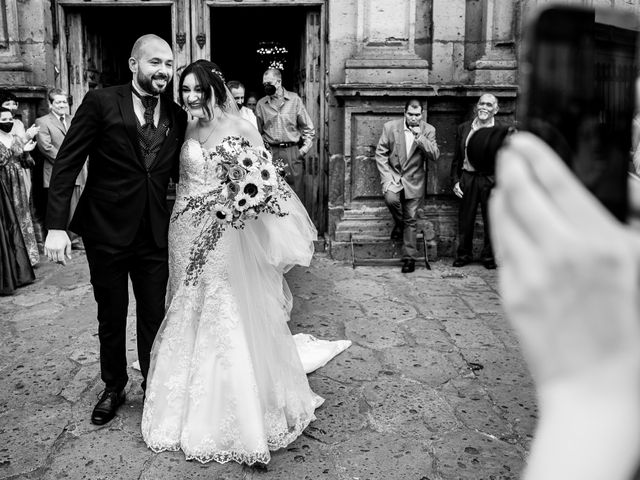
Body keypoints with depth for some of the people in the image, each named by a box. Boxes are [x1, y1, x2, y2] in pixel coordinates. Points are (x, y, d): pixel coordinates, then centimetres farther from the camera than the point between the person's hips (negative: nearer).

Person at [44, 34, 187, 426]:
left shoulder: (177, 116, 3)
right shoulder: (100, 103, -7)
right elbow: (66, 164, -9)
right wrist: (57, 225, -17)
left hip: (155, 235, 2)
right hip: (106, 232, -2)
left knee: (154, 317, 10)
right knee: (111, 317, 14)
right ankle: (114, 388, 35)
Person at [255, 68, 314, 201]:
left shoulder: (294, 99, 5)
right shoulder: (261, 104, 8)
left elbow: (308, 128, 8)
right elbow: (258, 131, 14)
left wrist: (305, 148, -1)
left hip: (293, 152, -1)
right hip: (270, 153, 1)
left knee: (296, 191, -1)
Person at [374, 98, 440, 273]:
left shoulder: (428, 130, -3)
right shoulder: (390, 127, -5)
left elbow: (434, 156, -12)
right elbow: (380, 153, -3)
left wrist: (420, 137, -23)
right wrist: (387, 177, -13)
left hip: (414, 180, 0)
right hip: (393, 174, 0)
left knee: (411, 219, 1)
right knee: (390, 198, -30)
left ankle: (409, 257, 13)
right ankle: (399, 223, 4)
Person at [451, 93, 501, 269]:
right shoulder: (463, 128, 9)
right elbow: (457, 158, 12)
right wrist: (455, 181, 4)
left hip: (491, 180, -2)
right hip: (467, 179, 2)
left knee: (492, 220, 5)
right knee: (465, 220, 8)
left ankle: (489, 256, 21)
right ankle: (464, 254, 24)